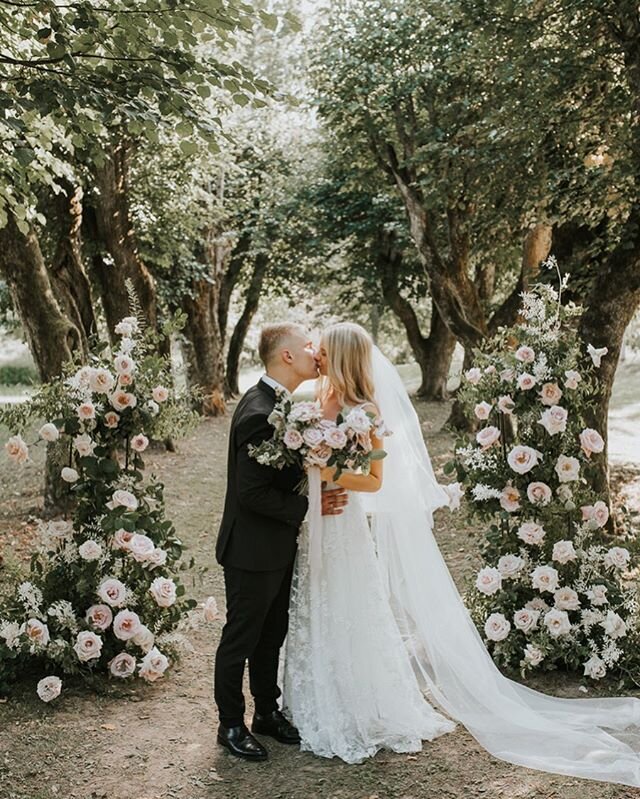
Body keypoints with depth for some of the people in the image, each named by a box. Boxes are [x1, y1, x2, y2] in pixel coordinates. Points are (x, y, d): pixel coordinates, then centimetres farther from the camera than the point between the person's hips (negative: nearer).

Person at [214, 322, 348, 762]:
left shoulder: (278, 403, 5)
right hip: (252, 550, -9)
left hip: (277, 548, 9)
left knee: (272, 635, 21)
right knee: (241, 639, 8)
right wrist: (308, 506, -20)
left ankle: (268, 712, 37)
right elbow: (251, 493, -27)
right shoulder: (259, 414, -26)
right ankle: (231, 725, 24)